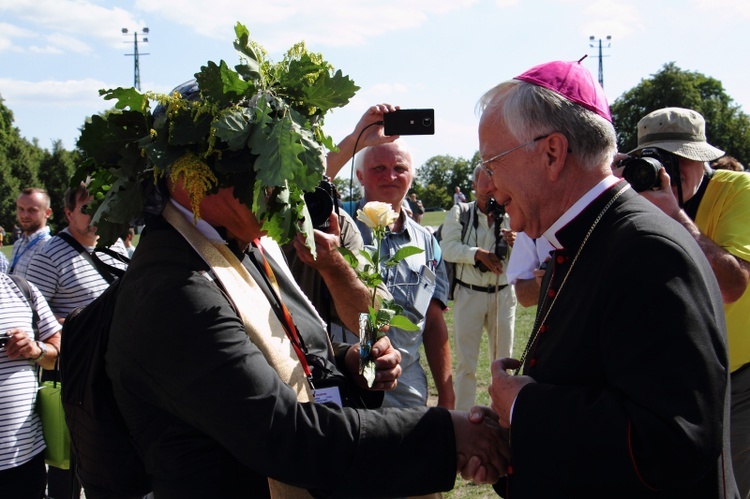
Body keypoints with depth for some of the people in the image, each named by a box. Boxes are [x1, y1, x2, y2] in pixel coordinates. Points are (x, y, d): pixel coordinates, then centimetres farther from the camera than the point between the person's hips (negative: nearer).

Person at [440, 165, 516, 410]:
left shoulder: (511, 217, 5)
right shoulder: (459, 213, 2)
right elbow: (448, 248, -11)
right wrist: (479, 254, -23)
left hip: (503, 295, 2)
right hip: (469, 294, -2)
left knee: (503, 360, 11)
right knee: (466, 362, 2)